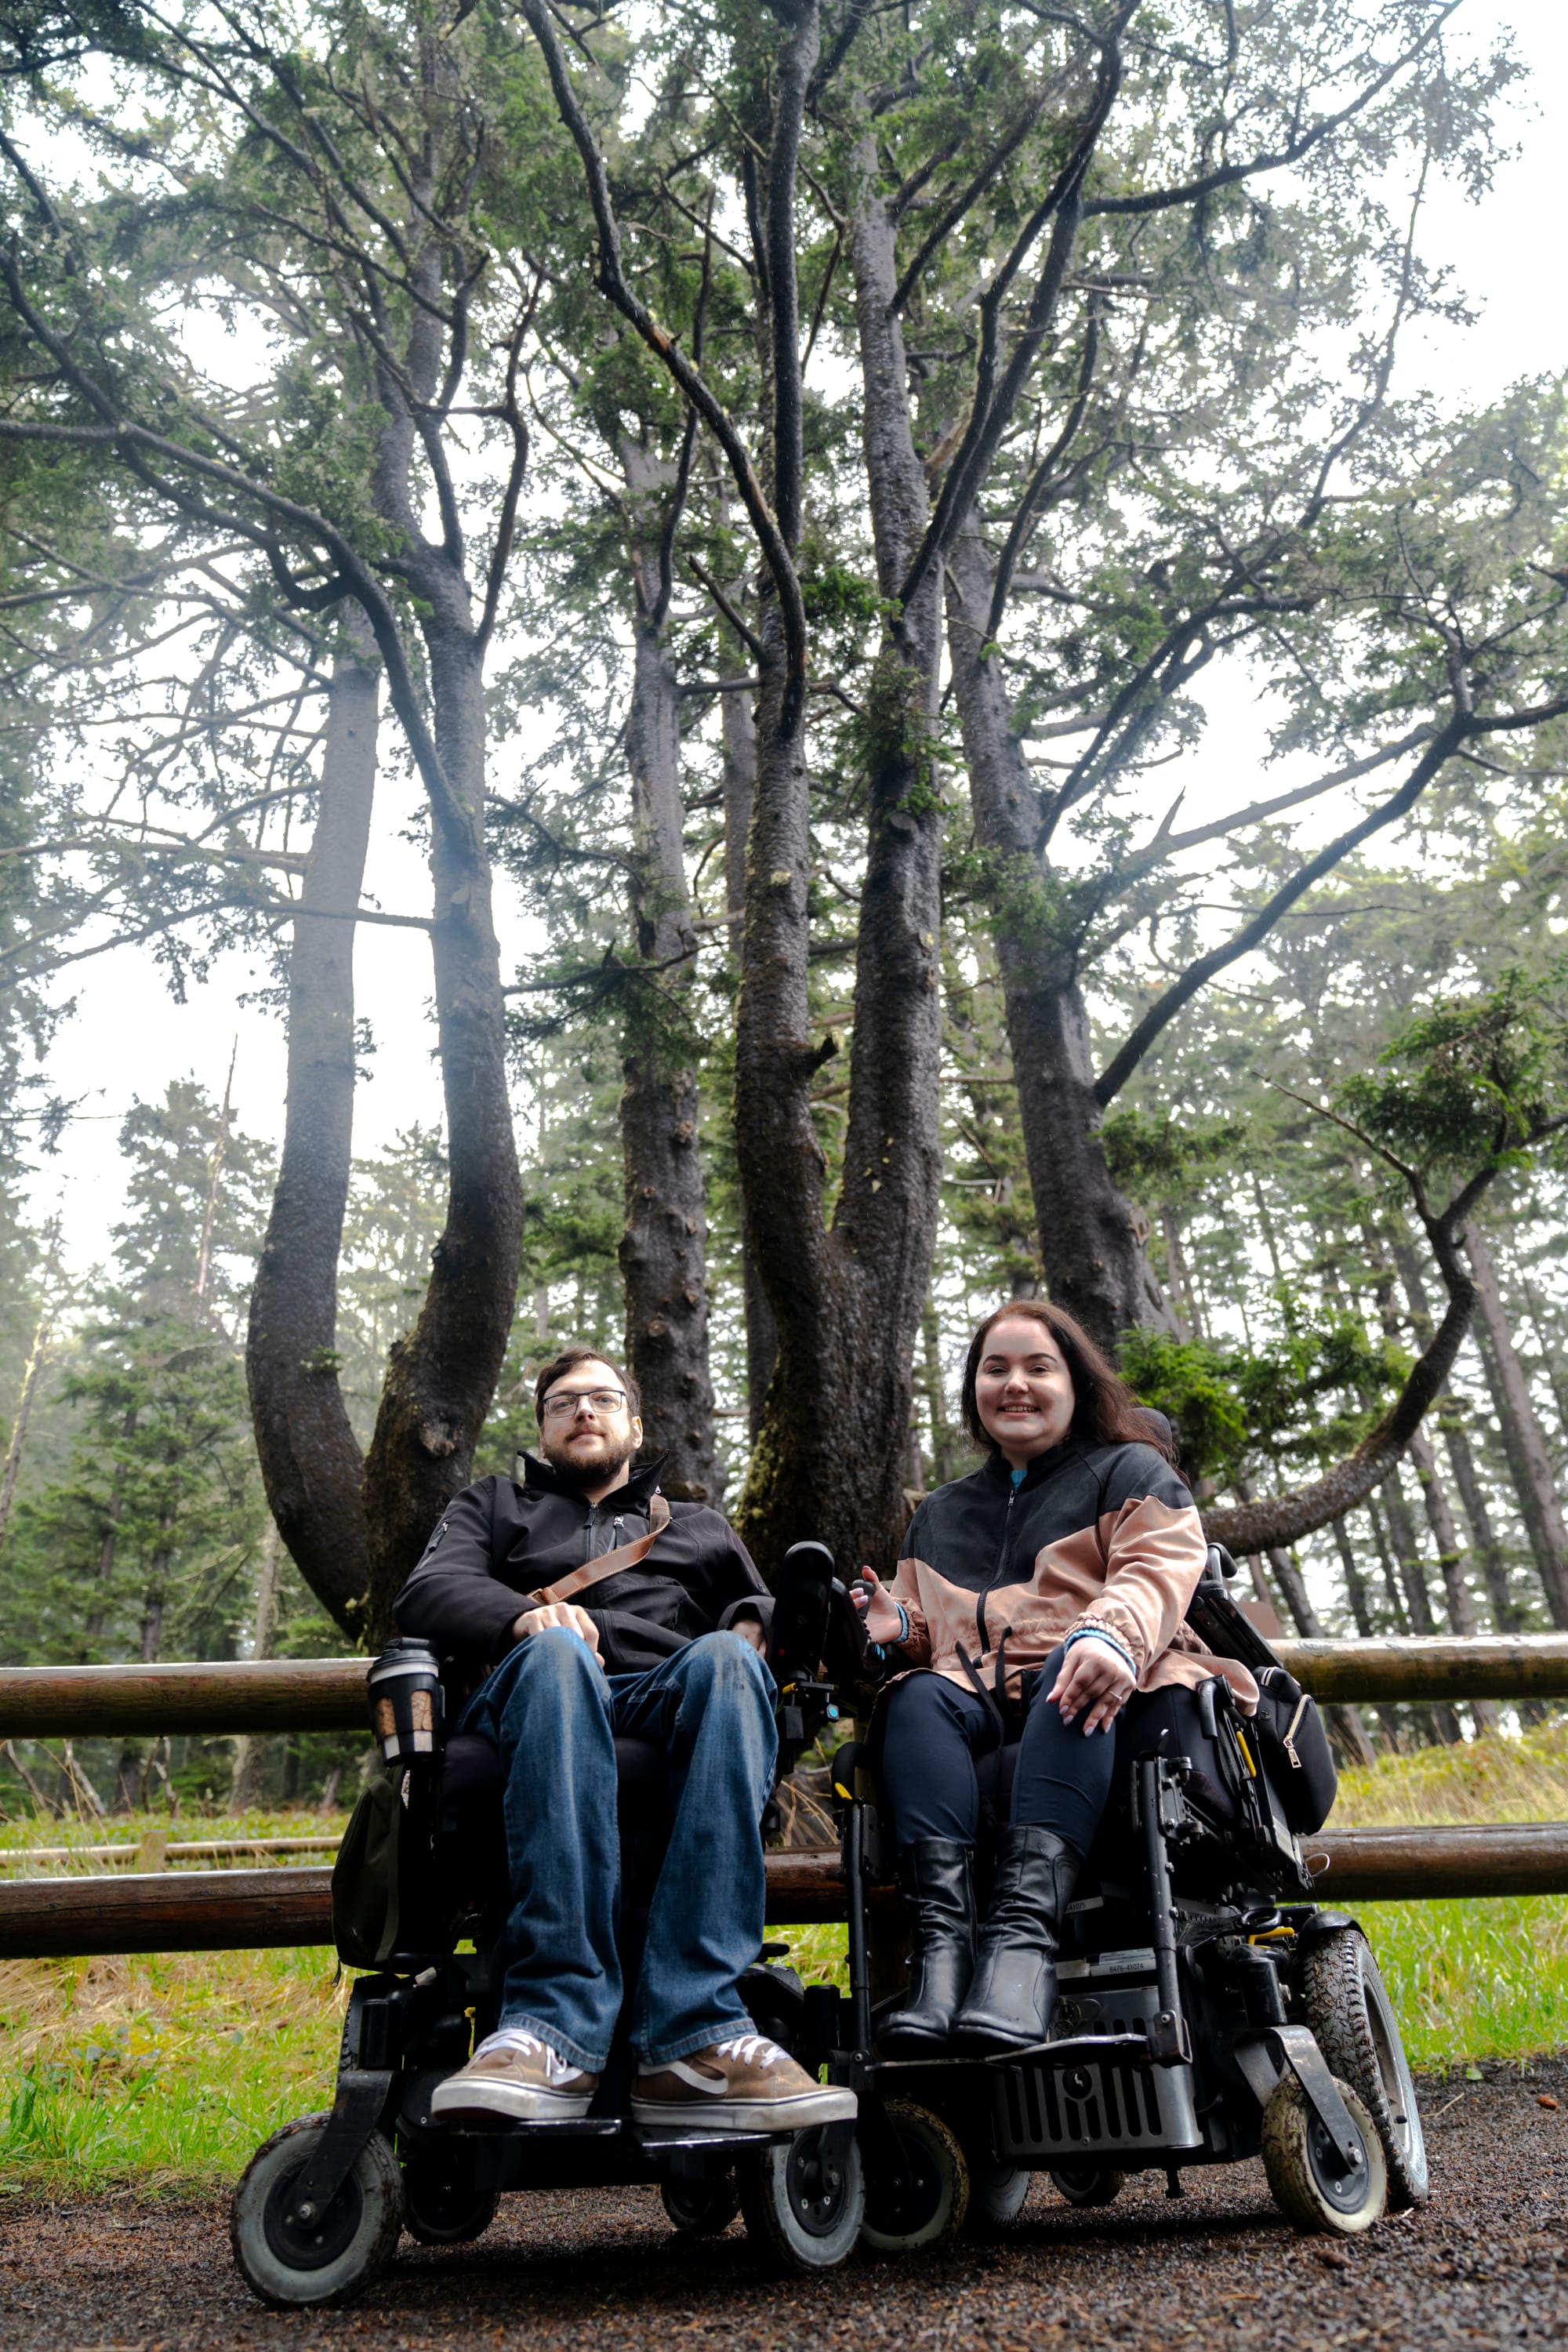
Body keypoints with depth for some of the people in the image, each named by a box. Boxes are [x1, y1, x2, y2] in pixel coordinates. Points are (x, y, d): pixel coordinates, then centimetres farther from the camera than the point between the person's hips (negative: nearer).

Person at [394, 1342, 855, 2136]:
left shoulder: (701, 1527, 35)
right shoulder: (495, 1506, 31)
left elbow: (760, 1615, 21)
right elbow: (428, 1592, 10)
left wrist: (754, 1627, -5)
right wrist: (522, 1614, -12)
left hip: (672, 1708, 1)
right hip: (539, 1701, -1)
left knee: (723, 1658, -35)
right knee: (556, 1652, -37)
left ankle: (692, 2035, -45)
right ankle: (558, 2036, -47)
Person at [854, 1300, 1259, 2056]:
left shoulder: (1131, 1471, 15)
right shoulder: (939, 1515, 28)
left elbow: (1157, 1570, -6)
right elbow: (930, 1633, 24)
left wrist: (1111, 1634, -29)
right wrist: (898, 1627, -2)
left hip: (1099, 1706, -3)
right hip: (983, 1709, 4)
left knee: (1073, 1665, -36)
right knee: (916, 1697, -29)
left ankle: (1023, 1926, -51)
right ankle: (941, 1936, -44)